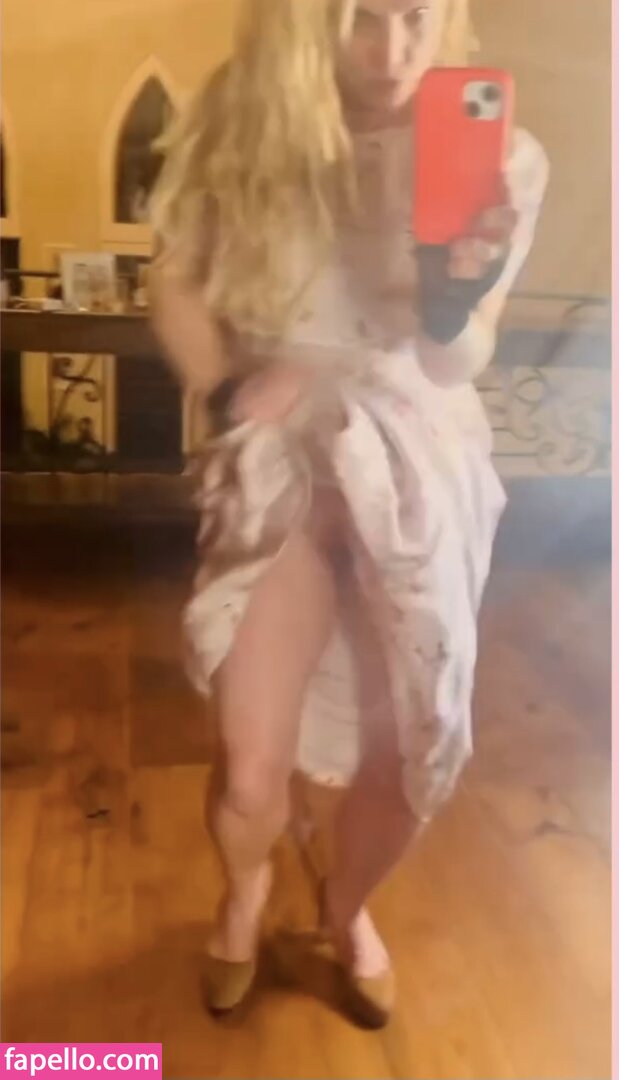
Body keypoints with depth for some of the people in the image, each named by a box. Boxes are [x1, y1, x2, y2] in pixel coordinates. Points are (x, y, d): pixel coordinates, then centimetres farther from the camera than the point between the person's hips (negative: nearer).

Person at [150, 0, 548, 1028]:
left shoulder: (500, 159, -6)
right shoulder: (245, 127, -5)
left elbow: (457, 364, -6)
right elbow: (178, 277, 5)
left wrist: (457, 300, -27)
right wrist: (225, 390, -10)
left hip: (420, 468, 1)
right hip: (286, 457, -1)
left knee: (415, 753, 8)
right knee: (251, 774, -5)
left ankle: (346, 906, 43)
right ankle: (246, 889, 35)